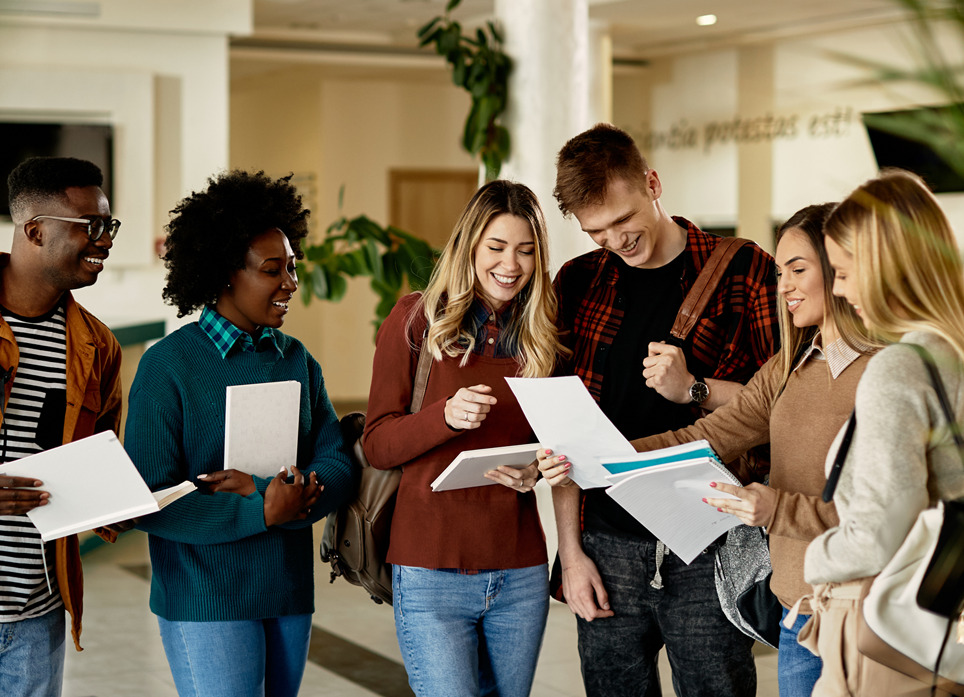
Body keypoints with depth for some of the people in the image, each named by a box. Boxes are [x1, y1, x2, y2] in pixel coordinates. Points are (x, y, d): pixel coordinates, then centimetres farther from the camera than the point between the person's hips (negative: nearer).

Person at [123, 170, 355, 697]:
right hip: (205, 601, -6)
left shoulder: (297, 360, 10)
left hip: (291, 593, 6)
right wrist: (262, 512, -20)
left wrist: (263, 489, -16)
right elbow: (147, 501, -14)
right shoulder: (168, 365, -8)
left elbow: (339, 467, 2)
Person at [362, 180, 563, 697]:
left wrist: (537, 470, -5)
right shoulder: (416, 319, -1)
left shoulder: (539, 333, 10)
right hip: (432, 573, -4)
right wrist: (446, 416, -20)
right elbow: (377, 445, -2)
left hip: (520, 574, 4)